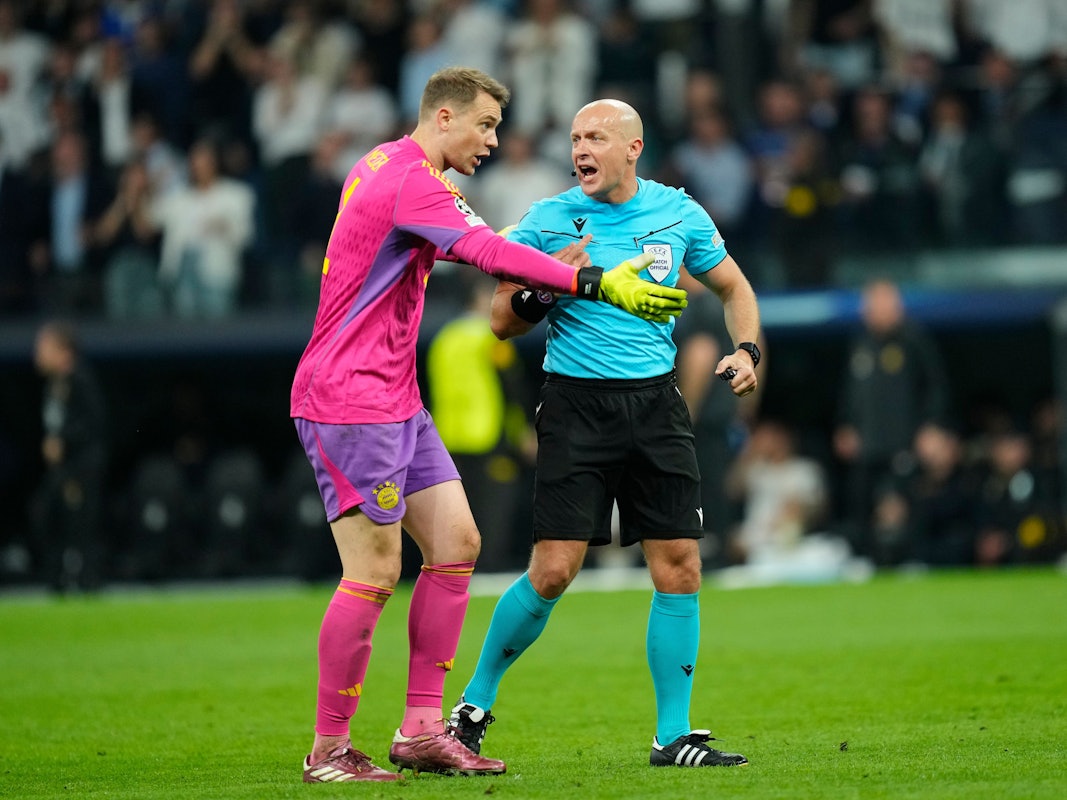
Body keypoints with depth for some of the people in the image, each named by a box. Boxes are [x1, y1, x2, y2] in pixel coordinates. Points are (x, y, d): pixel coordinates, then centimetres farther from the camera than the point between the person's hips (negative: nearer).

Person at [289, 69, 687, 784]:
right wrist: (598, 284, -31)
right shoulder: (410, 180, -15)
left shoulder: (384, 165, 17)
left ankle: (422, 730, 7)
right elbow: (492, 255, -27)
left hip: (397, 401, 10)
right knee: (375, 572, -10)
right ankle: (329, 750, -3)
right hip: (349, 400, -10)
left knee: (456, 544, 6)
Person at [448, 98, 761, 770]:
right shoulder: (548, 222, -2)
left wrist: (746, 349, 1)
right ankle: (475, 704, 11)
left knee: (680, 567, -3)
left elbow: (733, 288, 18)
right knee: (552, 571, -9)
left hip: (657, 403, 3)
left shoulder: (678, 214, 5)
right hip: (576, 405, -3)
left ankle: (673, 737, 6)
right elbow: (503, 321, 2)